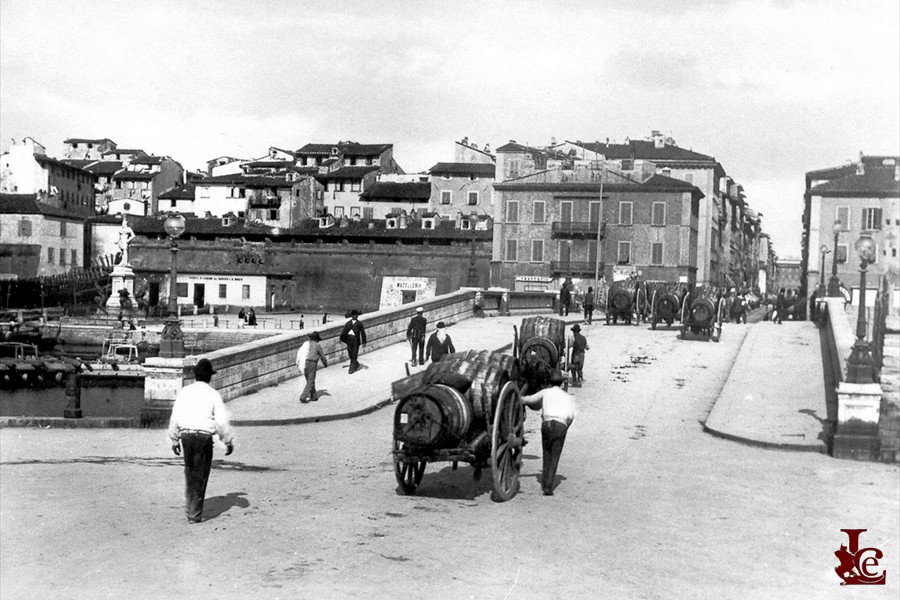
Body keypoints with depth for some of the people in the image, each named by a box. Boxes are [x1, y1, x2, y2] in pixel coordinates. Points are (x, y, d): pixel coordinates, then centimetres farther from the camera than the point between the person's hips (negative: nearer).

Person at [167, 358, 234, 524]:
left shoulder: (184, 392, 5)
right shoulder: (213, 394, -5)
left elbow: (175, 418, 7)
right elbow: (222, 422, -7)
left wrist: (174, 440, 17)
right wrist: (229, 442, 4)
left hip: (186, 435, 4)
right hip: (204, 436, -4)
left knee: (190, 473, 19)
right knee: (200, 476, 4)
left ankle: (190, 507, 22)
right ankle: (195, 515, 7)